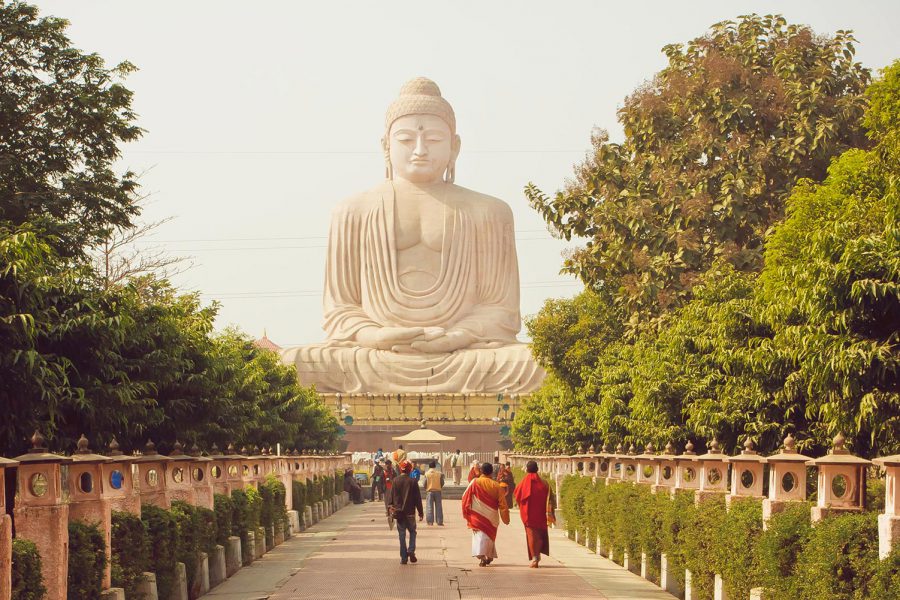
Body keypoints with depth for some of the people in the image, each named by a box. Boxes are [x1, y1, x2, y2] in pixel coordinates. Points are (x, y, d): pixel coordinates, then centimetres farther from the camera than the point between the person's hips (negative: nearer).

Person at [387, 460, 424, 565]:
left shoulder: (395, 481, -2)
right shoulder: (412, 482, -6)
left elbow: (391, 496, -1)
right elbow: (418, 498, -2)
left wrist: (389, 509, 5)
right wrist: (420, 513, 4)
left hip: (398, 512, 1)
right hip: (410, 512, -1)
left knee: (402, 534, 7)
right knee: (412, 532, 16)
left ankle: (404, 557, 5)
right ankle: (411, 550, -4)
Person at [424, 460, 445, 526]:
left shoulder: (427, 473, -4)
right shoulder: (439, 473, -1)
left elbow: (425, 483, -4)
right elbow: (442, 483, 0)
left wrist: (426, 489, 15)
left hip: (429, 491, -1)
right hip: (438, 491, 1)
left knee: (429, 506, 3)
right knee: (438, 506, 5)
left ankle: (430, 521, -3)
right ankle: (439, 521, 3)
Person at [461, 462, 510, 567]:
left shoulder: (474, 483, -6)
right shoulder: (496, 486, -3)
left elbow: (465, 498, -3)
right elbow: (502, 503, -1)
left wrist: (466, 514, 9)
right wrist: (506, 519, 6)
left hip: (477, 515, -2)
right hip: (492, 517, 2)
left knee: (480, 536, -3)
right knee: (490, 535, 19)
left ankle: (482, 556, -23)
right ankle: (490, 556, 32)